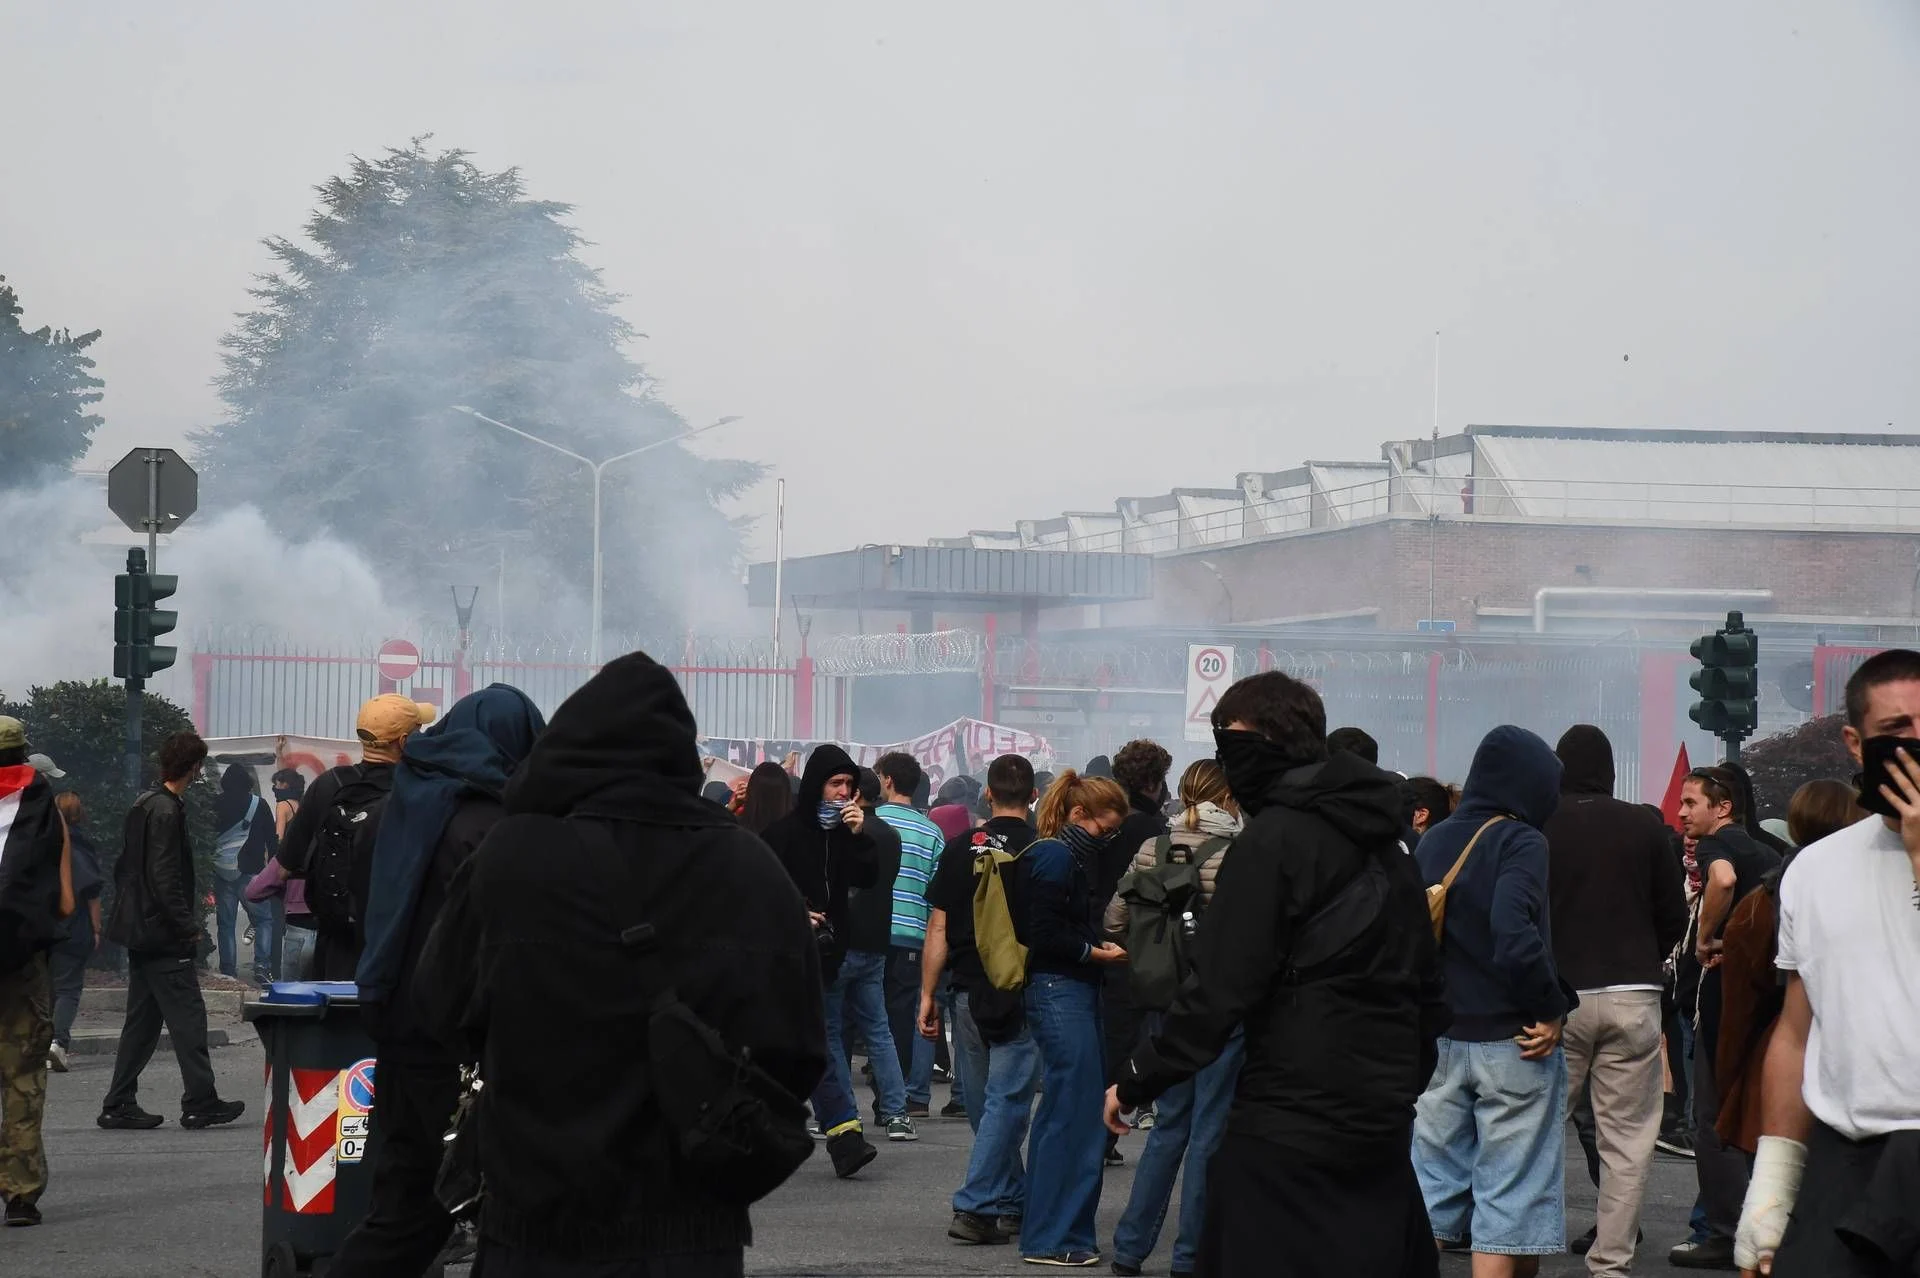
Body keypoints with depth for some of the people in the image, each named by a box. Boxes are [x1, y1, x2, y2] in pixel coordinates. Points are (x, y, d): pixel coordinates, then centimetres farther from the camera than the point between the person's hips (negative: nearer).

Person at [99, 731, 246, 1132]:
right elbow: (165, 879, -22)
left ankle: (119, 1106, 11)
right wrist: (189, 926, -16)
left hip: (139, 930, 10)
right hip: (163, 934, -10)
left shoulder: (143, 805, 13)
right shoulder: (166, 812, -17)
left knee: (142, 1020, 12)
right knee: (187, 1016, -5)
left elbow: (124, 867, 19)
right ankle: (200, 1103, -4)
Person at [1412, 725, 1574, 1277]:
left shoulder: (1432, 842, 8)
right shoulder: (1520, 842, -12)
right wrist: (1551, 1010, -15)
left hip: (1438, 1040, 6)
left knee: (1429, 1189, 11)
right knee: (1509, 1197, 1)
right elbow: (1515, 935, -25)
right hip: (1510, 1044, -6)